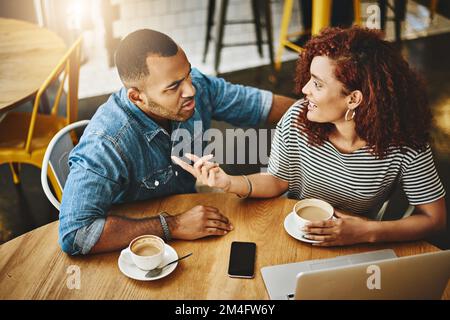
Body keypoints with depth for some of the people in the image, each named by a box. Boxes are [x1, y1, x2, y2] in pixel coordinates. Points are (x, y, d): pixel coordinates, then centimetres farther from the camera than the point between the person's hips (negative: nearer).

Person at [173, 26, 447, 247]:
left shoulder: (405, 147, -23)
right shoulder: (297, 119, -18)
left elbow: (435, 218, -13)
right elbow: (278, 181, -3)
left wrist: (368, 232, -26)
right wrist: (229, 182, -22)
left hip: (356, 247, 2)